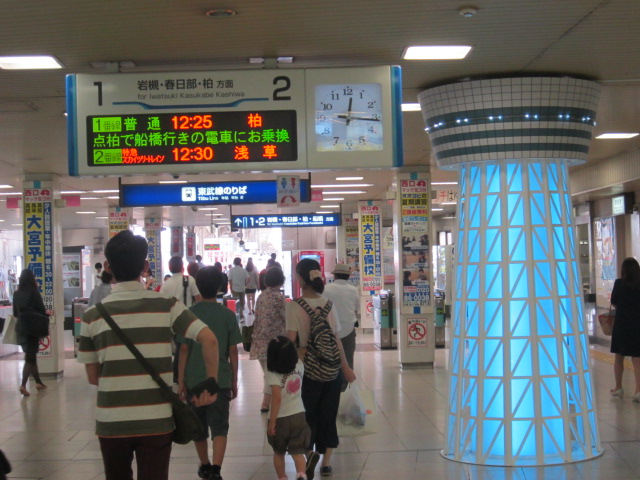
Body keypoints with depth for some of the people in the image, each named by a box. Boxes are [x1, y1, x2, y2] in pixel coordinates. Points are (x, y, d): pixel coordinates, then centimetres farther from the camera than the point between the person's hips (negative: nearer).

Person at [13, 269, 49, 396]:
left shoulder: (17, 294, 4)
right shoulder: (34, 292, -11)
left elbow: (15, 313, 12)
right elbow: (41, 310, -11)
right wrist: (46, 312, 11)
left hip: (20, 328, 5)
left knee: (31, 356, 17)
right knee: (30, 357, -2)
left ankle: (38, 382, 26)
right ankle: (23, 385, -15)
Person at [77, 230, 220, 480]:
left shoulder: (92, 316, -1)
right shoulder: (166, 306, -4)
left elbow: (92, 377, 4)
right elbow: (209, 339, -13)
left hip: (111, 422, 1)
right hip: (157, 421, -1)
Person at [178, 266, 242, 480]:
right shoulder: (228, 315, -3)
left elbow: (184, 350, -3)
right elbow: (233, 352, 0)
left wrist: (180, 381, 4)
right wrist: (234, 381, 10)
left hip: (194, 380, 1)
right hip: (221, 380, -1)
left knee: (198, 425, 17)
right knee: (219, 426, 0)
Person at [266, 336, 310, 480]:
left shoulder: (273, 375, -21)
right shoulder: (299, 367, -6)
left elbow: (277, 399, -25)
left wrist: (271, 422, -19)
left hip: (280, 419, -3)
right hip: (298, 416, 3)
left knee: (278, 452, 19)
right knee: (298, 452, 4)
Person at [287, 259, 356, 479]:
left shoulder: (294, 305, -10)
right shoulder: (328, 304, -2)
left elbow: (291, 339, -17)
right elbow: (336, 340, -2)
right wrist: (346, 367, 5)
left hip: (309, 369, -3)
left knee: (310, 413, 11)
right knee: (329, 415, 12)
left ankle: (310, 451, -12)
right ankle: (326, 461, 17)